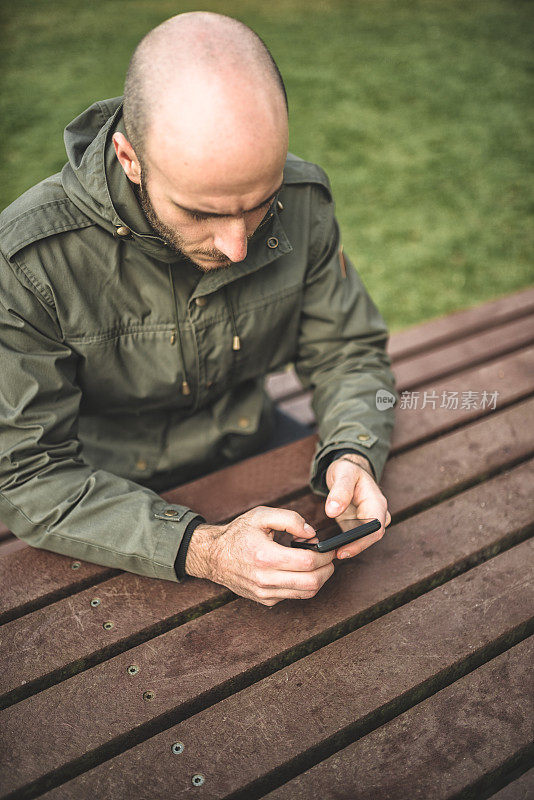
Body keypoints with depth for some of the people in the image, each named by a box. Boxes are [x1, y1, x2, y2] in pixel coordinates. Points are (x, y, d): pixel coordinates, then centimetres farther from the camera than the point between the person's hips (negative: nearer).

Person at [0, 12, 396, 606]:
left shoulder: (301, 202, -15)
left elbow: (347, 351, -2)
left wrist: (352, 454, -23)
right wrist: (202, 550, -35)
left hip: (252, 465, 4)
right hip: (111, 504, -3)